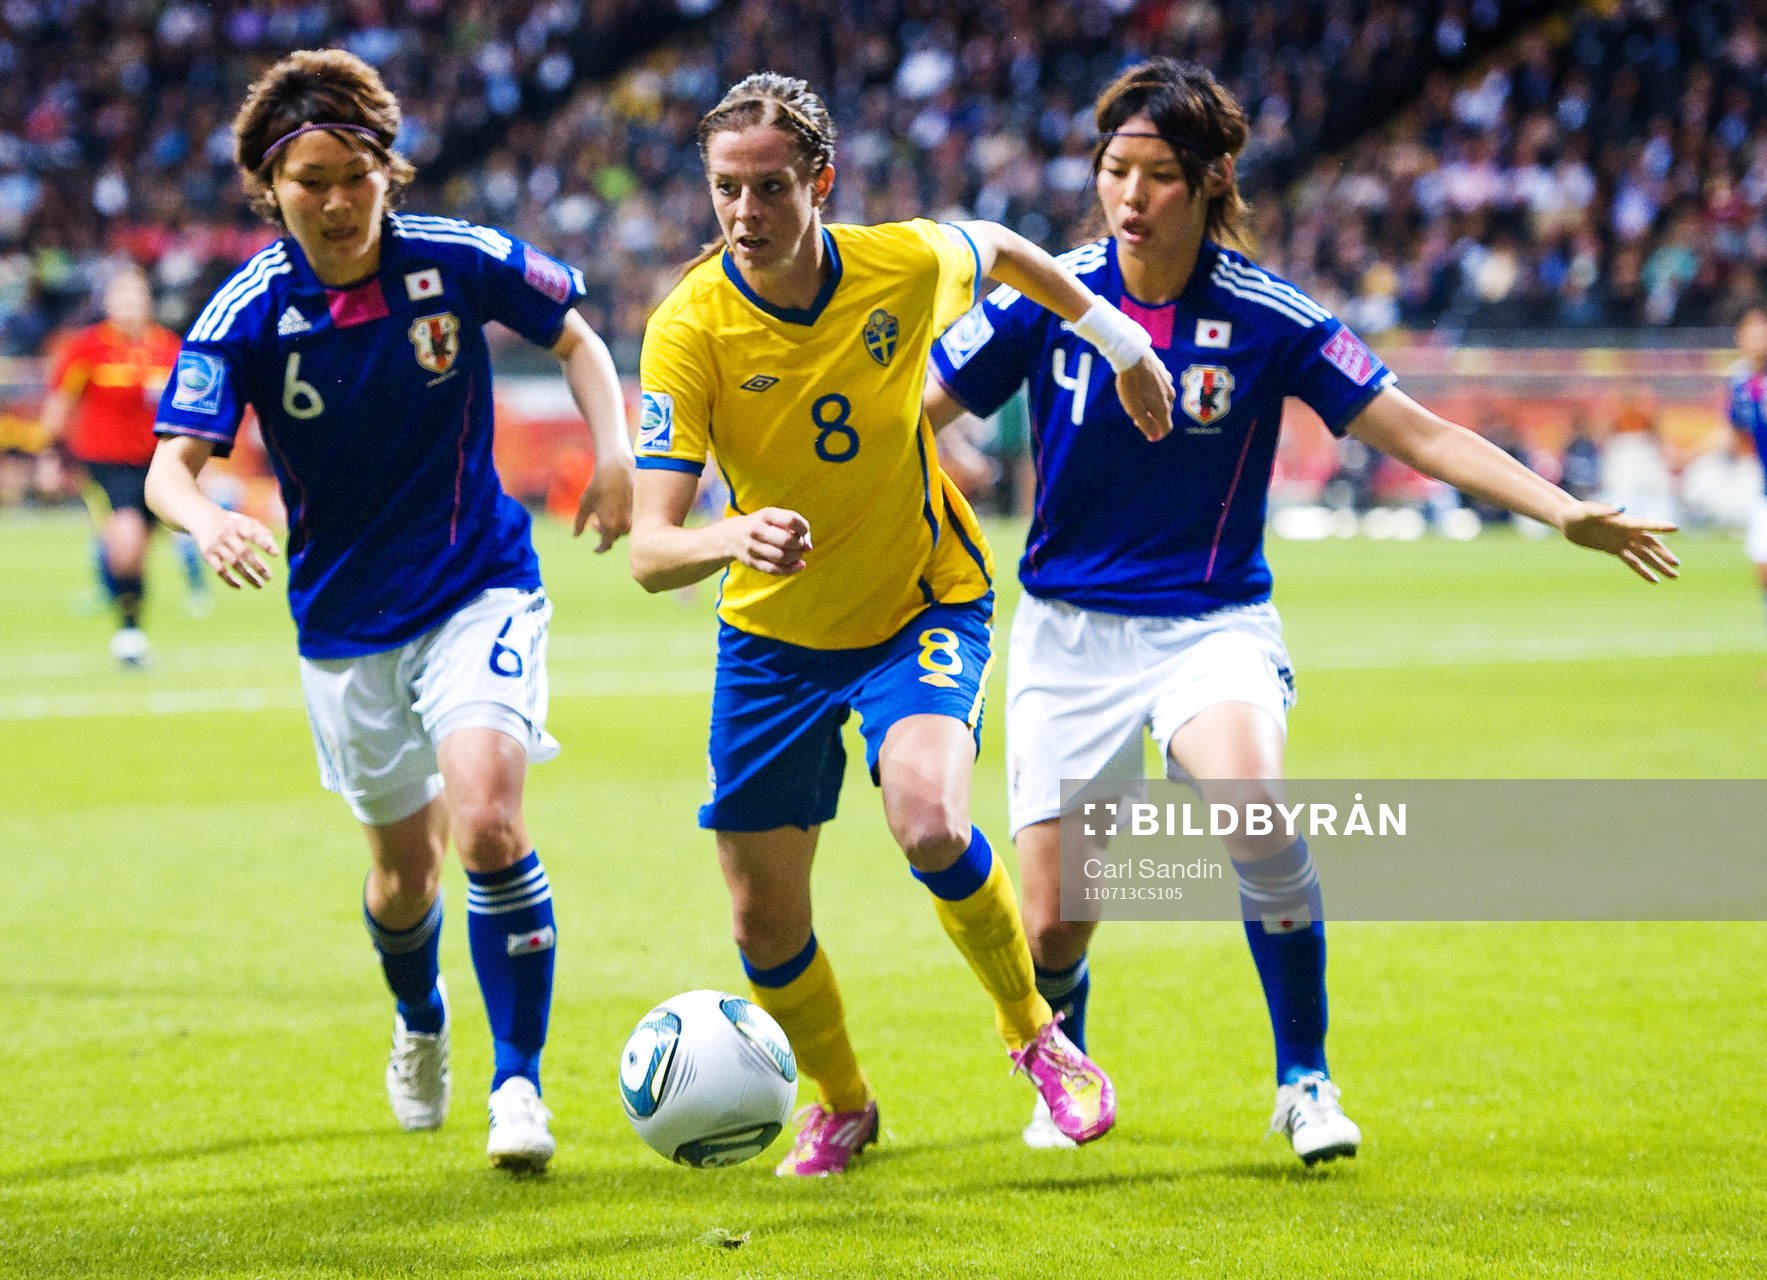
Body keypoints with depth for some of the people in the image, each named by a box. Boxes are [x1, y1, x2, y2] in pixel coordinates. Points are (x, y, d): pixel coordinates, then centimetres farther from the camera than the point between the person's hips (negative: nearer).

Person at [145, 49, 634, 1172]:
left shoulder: (459, 261, -13)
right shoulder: (247, 314, -14)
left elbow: (574, 335, 5)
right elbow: (174, 462, -21)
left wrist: (615, 452, -9)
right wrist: (205, 519, -44)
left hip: (480, 586, -1)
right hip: (346, 622, 1)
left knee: (487, 818, -22)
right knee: (404, 862, 14)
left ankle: (520, 1081, -11)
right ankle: (420, 1029, 47)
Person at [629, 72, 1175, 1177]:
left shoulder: (907, 266, -18)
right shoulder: (691, 327, -23)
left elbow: (997, 247, 9)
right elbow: (650, 549, -28)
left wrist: (1120, 341, 19)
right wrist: (734, 536, -50)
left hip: (925, 602, -1)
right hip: (774, 633, 1)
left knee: (930, 824, -29)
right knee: (765, 922, 6)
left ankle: (1036, 1032, -1)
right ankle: (841, 1105, 36)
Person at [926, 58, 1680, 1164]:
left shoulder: (1267, 317, -8)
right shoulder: (1049, 298, -6)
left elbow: (1417, 431, -6)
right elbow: (914, 409, 2)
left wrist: (1564, 512, -15)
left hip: (1214, 623, -1)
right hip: (1069, 628, 2)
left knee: (1253, 804, -33)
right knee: (1053, 926, -2)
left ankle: (1306, 1080, -13)